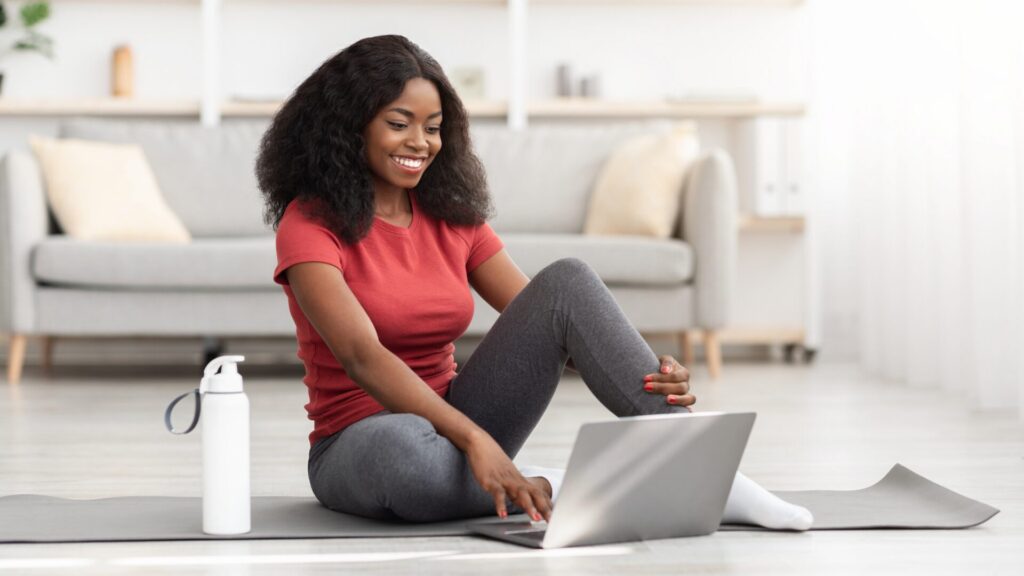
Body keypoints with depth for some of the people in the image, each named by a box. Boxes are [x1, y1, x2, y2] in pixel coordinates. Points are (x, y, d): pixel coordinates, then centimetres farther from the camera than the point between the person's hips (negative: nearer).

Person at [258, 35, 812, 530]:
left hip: (454, 426, 5)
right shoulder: (312, 225, -10)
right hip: (361, 446, -5)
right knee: (403, 451, -45)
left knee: (566, 281, -16)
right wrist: (475, 439, -39)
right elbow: (363, 356, -26)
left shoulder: (453, 220, 7)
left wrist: (654, 377, -20)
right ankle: (550, 490, -19)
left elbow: (549, 322, 0)